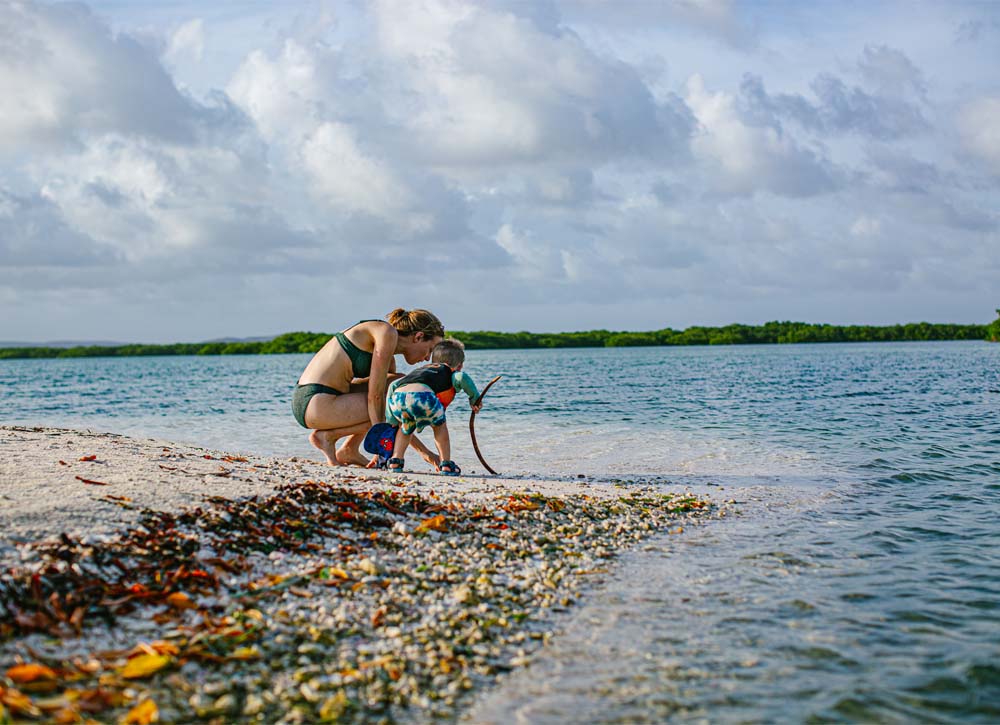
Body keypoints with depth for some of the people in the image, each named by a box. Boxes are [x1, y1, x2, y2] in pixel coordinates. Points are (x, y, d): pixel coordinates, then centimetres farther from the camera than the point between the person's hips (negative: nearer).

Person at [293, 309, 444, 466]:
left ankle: (350, 449, 12)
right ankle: (327, 436, -2)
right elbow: (375, 396, -15)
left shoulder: (389, 358, 17)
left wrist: (423, 451, 17)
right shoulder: (387, 333, -10)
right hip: (317, 404, -10)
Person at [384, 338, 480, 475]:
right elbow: (462, 378, 2)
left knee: (406, 428, 34)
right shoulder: (451, 374, 28)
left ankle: (395, 460, 24)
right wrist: (474, 398, 18)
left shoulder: (420, 370, 42)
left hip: (397, 395, 5)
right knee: (440, 426, 24)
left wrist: (391, 420, 33)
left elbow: (394, 385, 32)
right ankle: (446, 464, 23)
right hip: (421, 396, -4)